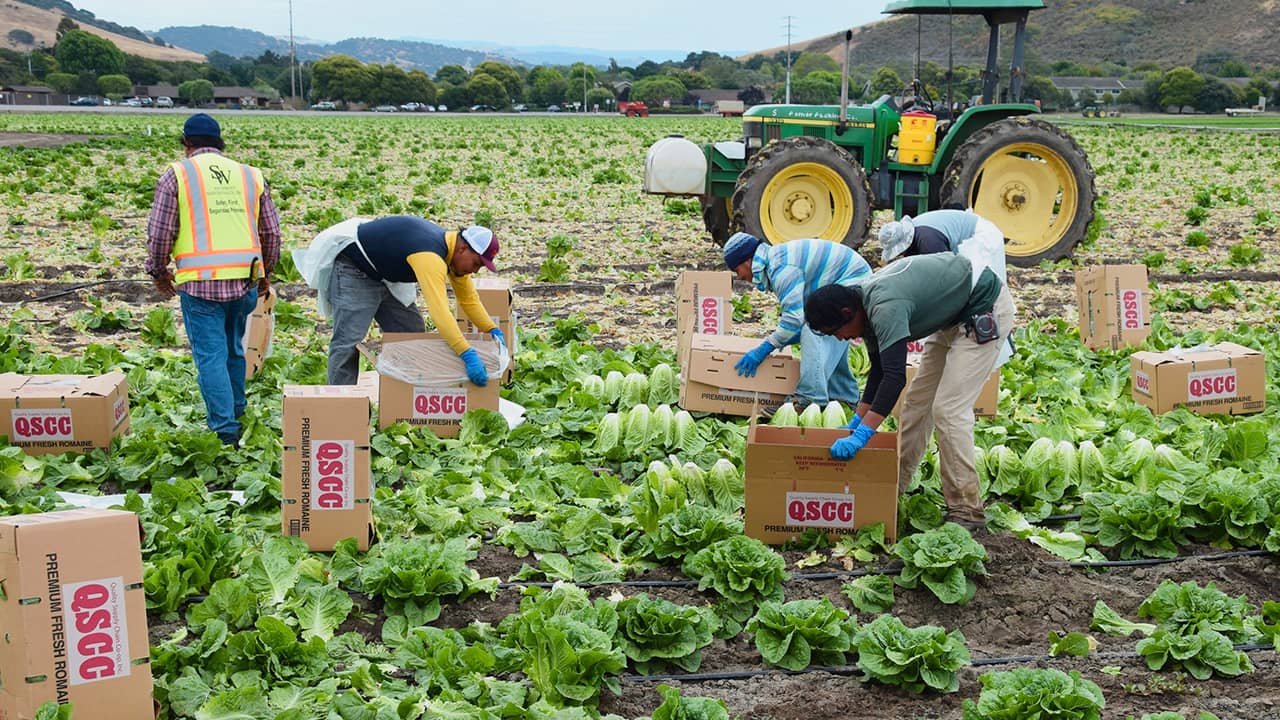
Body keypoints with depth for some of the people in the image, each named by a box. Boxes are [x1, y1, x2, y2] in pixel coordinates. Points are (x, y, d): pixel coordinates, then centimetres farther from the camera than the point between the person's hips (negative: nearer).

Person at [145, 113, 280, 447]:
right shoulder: (250, 175, 12)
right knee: (234, 349, 21)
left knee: (210, 354, 0)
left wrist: (159, 272, 16)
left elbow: (159, 232, 0)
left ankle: (225, 429, -4)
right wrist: (265, 272, 29)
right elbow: (271, 231, 16)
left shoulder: (177, 175, 1)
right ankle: (236, 410, 34)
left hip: (200, 282, -4)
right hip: (245, 280, 4)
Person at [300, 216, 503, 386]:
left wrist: (492, 330, -10)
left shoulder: (454, 252, -7)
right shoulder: (430, 256, -37)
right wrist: (468, 355, -51)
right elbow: (439, 310, -47)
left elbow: (469, 298, 4)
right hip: (352, 270, -10)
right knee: (349, 342, -17)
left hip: (386, 277, 10)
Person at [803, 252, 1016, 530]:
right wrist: (857, 421, 9)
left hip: (984, 312, -10)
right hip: (956, 318, 10)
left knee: (948, 410, -14)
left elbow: (894, 376, -38)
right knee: (918, 401, 12)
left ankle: (967, 509, -8)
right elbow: (879, 370, 11)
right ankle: (896, 483, 21)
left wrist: (861, 435, -40)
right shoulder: (868, 304, 0)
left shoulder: (885, 308, -30)